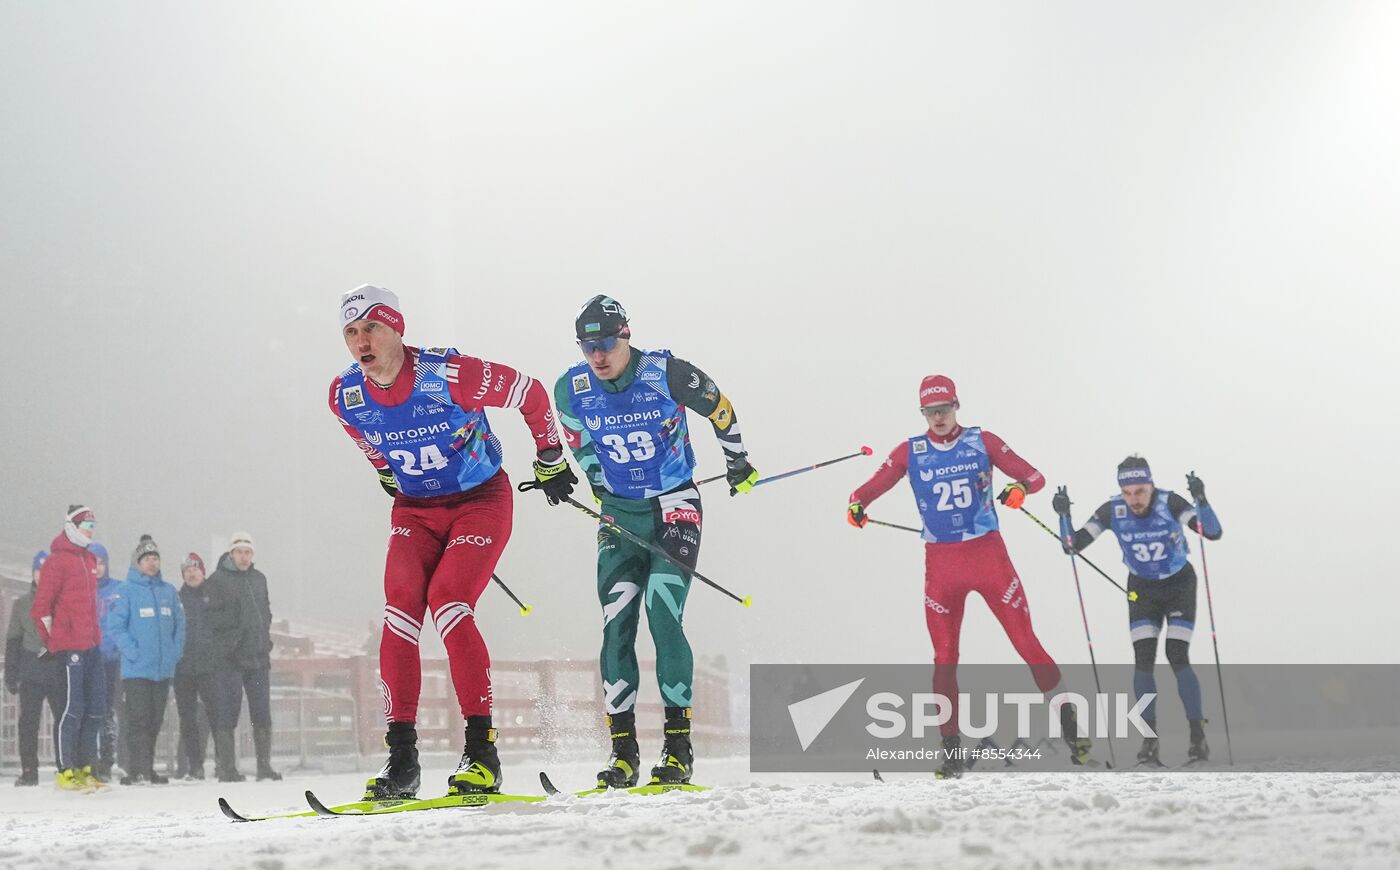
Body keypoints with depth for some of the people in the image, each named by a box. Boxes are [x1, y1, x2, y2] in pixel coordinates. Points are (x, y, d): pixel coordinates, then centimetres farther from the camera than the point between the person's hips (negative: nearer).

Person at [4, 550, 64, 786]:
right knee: (28, 722, -1)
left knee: (64, 720, -2)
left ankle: (66, 768, 4)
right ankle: (29, 771, 4)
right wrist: (11, 674, 6)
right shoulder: (23, 604, 12)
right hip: (31, 671, 1)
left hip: (59, 670, -1)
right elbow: (13, 640, 13)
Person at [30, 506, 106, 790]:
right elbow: (40, 608, -10)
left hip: (92, 646, 8)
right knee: (73, 709, -8)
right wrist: (53, 642, -5)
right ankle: (66, 771, -3)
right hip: (71, 648, -8)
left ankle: (85, 769, 15)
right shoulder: (58, 560, -8)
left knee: (95, 709, 8)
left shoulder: (88, 559, 16)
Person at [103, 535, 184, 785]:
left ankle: (148, 769, 17)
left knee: (154, 721, 10)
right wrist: (133, 652, -15)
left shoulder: (169, 592, 11)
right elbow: (114, 625, -8)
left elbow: (180, 625, 15)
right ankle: (137, 769, -11)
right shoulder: (126, 591, -4)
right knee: (138, 719, -10)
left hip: (164, 669, 5)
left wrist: (175, 652, 2)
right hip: (137, 670, -5)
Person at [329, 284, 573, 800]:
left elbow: (531, 394, -9)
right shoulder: (345, 397, -8)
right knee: (400, 612, -16)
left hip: (481, 501, -4)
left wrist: (549, 462, 2)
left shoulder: (449, 375, -23)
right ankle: (401, 759, -12)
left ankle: (482, 752, -15)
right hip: (415, 510, 5)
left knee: (449, 606, -22)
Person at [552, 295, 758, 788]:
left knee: (662, 615, -16)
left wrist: (737, 462, 13)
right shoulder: (572, 390, -5)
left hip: (675, 507, -4)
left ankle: (679, 746, -11)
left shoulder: (666, 373, -15)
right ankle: (623, 751, 0)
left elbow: (720, 409, 2)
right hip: (619, 514, 4)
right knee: (616, 625, -5)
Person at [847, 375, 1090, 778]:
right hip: (941, 561, 1)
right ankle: (951, 749, 5)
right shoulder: (910, 452, 6)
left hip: (988, 553, -1)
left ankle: (1069, 721, 6)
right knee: (945, 657, 0)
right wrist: (857, 505, -18)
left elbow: (1034, 476, 2)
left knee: (1026, 642, -3)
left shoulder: (982, 441, 3)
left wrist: (1020, 488, -22)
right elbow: (871, 487, 5)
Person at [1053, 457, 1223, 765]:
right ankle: (1150, 740, -3)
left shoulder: (1170, 503, -27)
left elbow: (1214, 533, -35)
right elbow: (1072, 545, -16)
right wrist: (1064, 515, -33)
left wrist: (1200, 500, -50)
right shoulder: (1113, 511, -20)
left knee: (1177, 658, -12)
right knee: (1143, 660, -10)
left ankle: (1198, 736, -1)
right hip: (1142, 589, 2)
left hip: (1180, 584, -2)